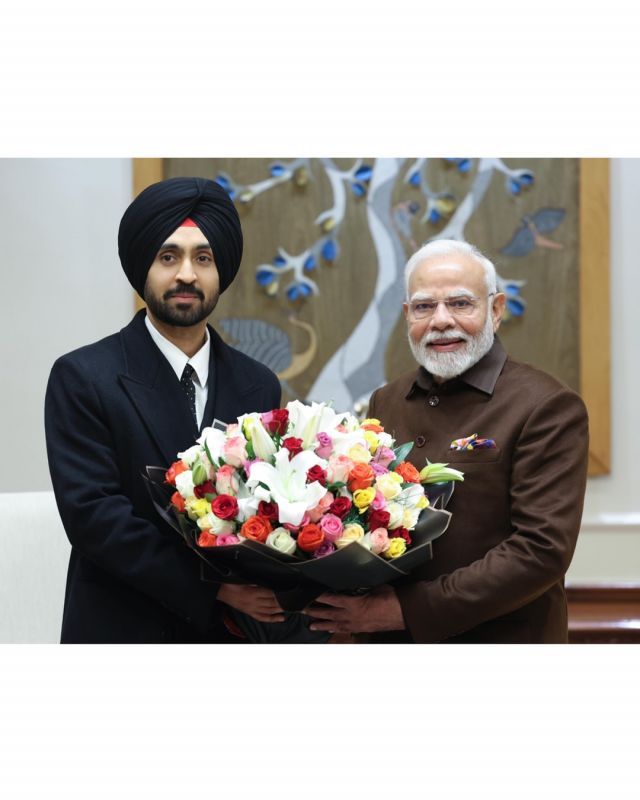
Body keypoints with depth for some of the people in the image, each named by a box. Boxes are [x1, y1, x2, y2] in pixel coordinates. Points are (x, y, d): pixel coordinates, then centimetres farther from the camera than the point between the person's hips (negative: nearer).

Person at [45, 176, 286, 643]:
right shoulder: (83, 378, -9)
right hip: (122, 629, -4)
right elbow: (91, 512, -17)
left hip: (234, 632, 4)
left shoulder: (259, 386, 4)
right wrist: (215, 587, -24)